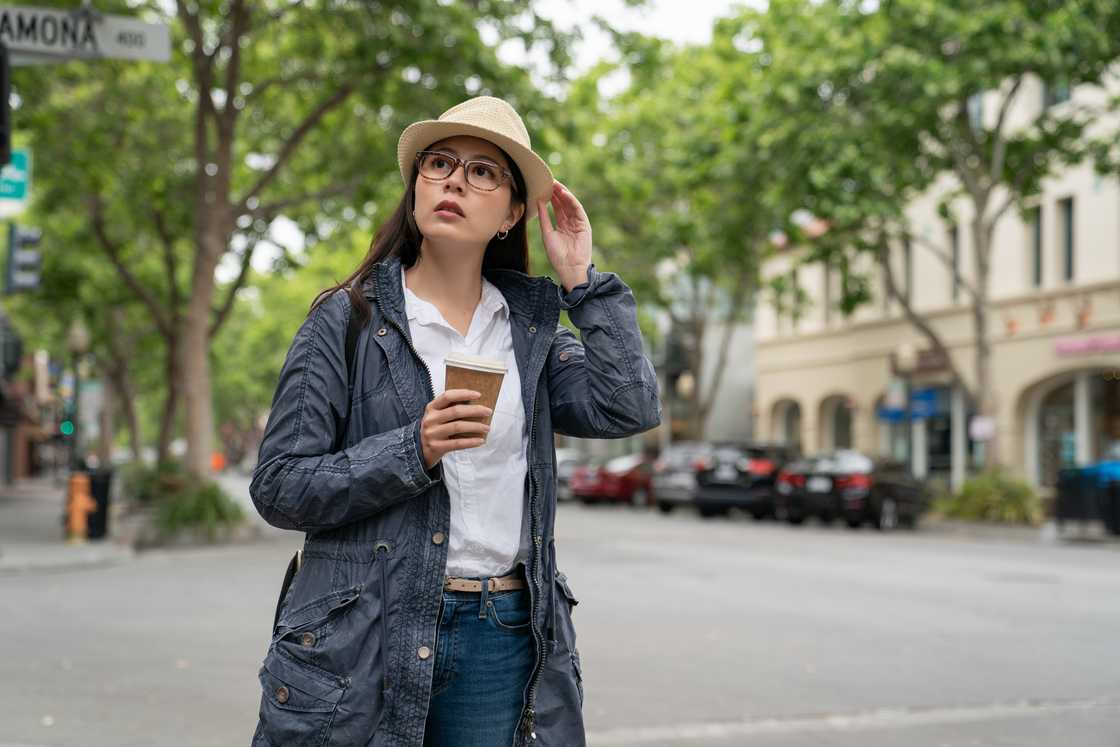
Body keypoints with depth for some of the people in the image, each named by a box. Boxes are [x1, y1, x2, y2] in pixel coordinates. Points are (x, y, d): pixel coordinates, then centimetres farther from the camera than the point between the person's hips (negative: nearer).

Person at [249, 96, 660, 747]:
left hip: (505, 643, 3)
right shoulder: (348, 320, -1)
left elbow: (630, 409, -5)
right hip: (365, 642, -3)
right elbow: (278, 488, -5)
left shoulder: (529, 324, 10)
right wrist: (414, 451, -18)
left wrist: (581, 279, -2)